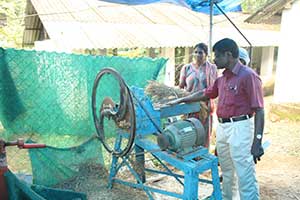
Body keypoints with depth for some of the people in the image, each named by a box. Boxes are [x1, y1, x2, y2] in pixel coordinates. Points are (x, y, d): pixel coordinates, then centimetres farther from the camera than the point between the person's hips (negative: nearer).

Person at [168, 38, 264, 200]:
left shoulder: (248, 76, -13)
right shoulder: (222, 78, 11)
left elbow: (259, 110, -15)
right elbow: (204, 94, 25)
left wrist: (257, 141, -19)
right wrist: (180, 100, 27)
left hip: (240, 128, -8)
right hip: (222, 127, 8)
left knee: (245, 175, -2)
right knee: (227, 172, 20)